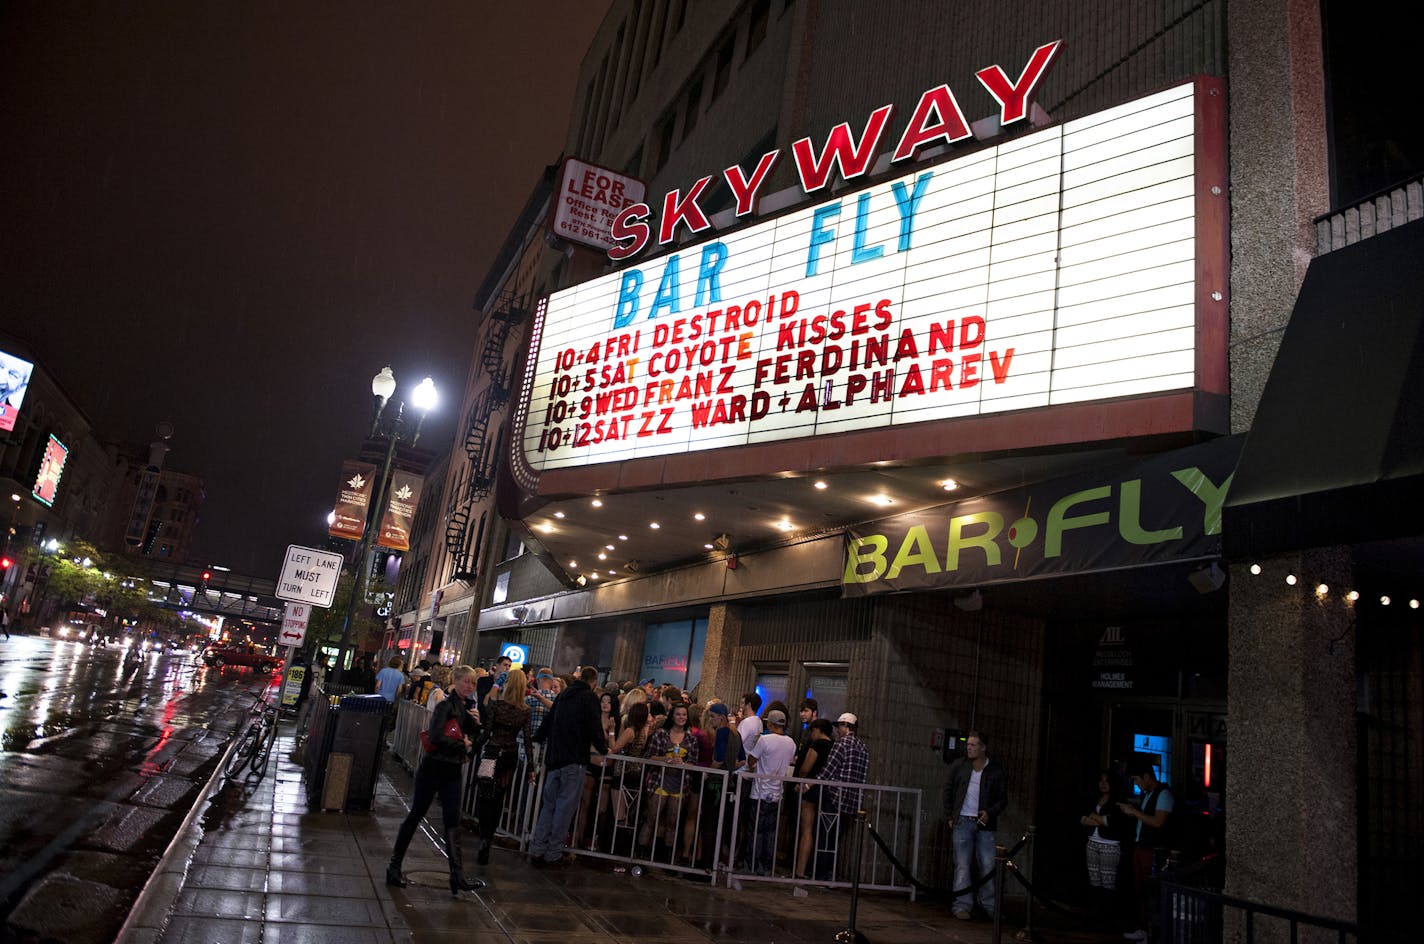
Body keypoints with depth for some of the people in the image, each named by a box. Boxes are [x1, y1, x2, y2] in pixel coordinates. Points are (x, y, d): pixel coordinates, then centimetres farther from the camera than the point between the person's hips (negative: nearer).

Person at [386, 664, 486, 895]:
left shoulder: (469, 707, 9)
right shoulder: (446, 706, -13)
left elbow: (473, 739, 12)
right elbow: (436, 737, -24)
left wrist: (476, 723, -7)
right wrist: (462, 745, -14)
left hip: (453, 770, 6)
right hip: (433, 767, -6)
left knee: (452, 820, 1)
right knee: (416, 814, 4)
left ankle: (457, 875, -3)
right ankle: (394, 865, 19)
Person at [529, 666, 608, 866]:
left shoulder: (563, 695, 15)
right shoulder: (590, 698, -6)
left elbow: (548, 721, 23)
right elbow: (594, 727, -11)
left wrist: (539, 738, 38)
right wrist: (603, 748, 3)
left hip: (554, 758, 7)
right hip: (574, 759, -7)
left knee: (549, 804, 12)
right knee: (566, 805, -1)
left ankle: (537, 849, 9)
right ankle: (553, 853, 2)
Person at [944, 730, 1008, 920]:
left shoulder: (996, 771, 1)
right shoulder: (959, 766, 6)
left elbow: (1003, 799, 5)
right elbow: (948, 789, 12)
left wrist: (990, 813, -11)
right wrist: (950, 814, 6)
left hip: (984, 824, -1)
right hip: (963, 822, 1)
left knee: (988, 865, -1)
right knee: (962, 865, -1)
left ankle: (989, 905, 12)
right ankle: (962, 906, 3)